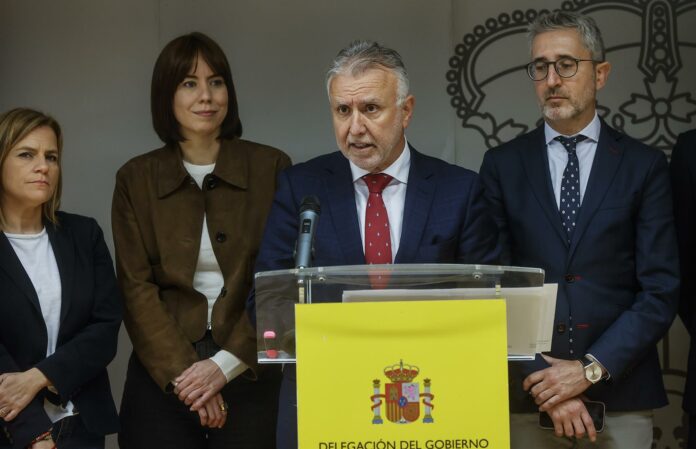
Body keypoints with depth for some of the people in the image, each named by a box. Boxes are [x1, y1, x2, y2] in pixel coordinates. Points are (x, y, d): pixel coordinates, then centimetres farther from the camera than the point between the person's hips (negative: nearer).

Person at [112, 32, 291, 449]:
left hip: (249, 371, -1)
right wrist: (183, 371, -11)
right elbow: (136, 287, 0)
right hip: (161, 373, 1)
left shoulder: (271, 168, 0)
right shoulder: (136, 178, 4)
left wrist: (226, 363, -11)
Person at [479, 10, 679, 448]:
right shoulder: (502, 165, 4)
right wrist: (542, 381, -9)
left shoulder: (644, 165, 2)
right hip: (525, 393, 1)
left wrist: (592, 369, -13)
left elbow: (661, 290, -3)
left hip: (622, 394, 0)